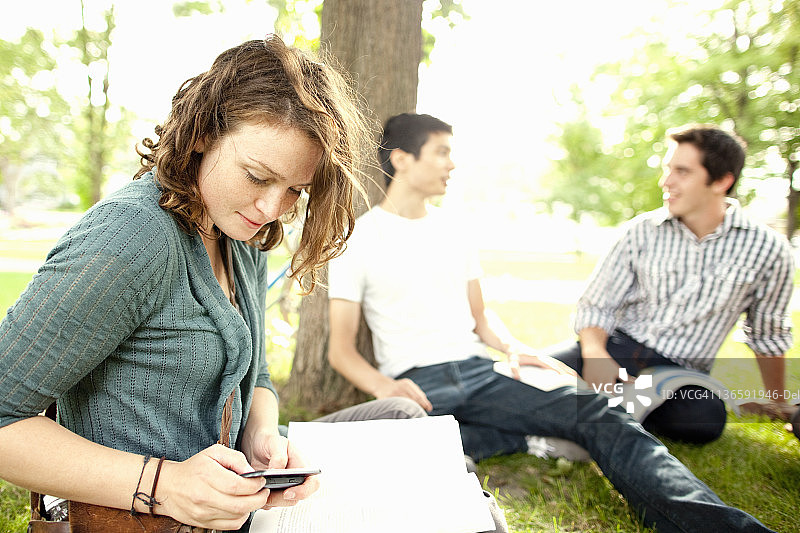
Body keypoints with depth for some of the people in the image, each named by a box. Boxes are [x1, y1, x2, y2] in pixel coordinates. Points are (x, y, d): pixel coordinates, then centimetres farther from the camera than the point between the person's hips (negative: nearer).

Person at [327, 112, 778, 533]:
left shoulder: (456, 229, 17)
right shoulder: (357, 238, 2)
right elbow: (341, 348, 0)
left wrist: (513, 350, -1)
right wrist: (384, 387, -21)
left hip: (480, 371, 4)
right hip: (416, 384, -3)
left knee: (596, 409, -21)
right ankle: (532, 440, -21)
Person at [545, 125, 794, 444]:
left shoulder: (767, 250, 0)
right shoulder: (643, 231, 1)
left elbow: (767, 336, 14)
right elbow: (596, 306, 1)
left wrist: (776, 402, 23)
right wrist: (594, 352, -20)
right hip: (618, 348, 0)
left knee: (706, 419, -36)